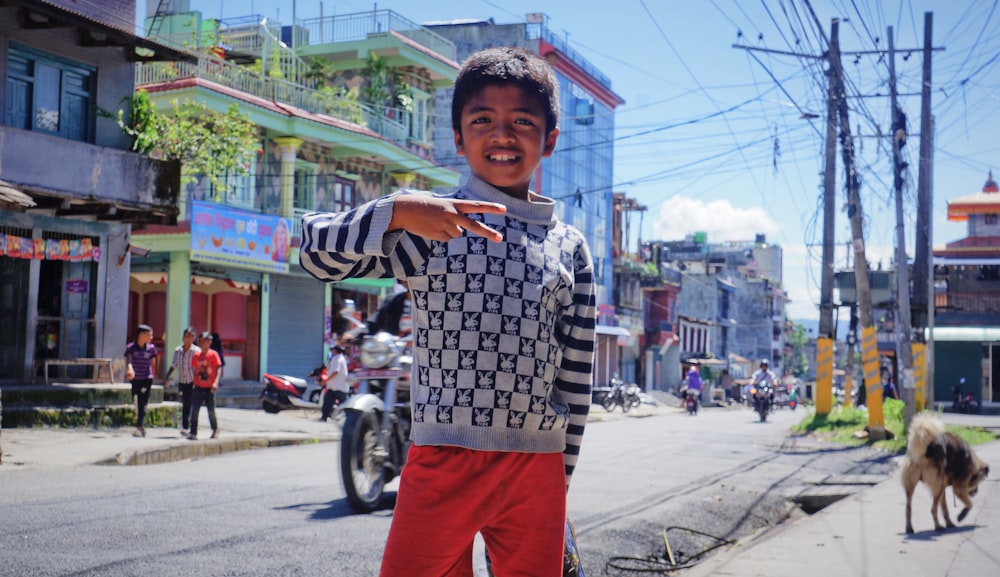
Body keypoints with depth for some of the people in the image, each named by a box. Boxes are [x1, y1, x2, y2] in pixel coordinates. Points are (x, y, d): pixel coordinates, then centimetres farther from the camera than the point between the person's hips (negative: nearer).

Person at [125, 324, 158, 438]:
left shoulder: (151, 348, -1)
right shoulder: (130, 347, -6)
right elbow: (128, 360, -20)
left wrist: (152, 376, 10)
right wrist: (130, 370, -39)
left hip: (146, 379, -1)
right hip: (135, 379, 2)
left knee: (142, 404, -12)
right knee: (136, 403, 10)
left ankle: (139, 427, -16)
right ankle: (142, 427, 24)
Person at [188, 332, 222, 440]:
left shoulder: (213, 354, -7)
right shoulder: (196, 356, 6)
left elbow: (219, 369, -12)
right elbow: (194, 370, 14)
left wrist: (216, 383, -24)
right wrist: (193, 383, 9)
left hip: (209, 388, -4)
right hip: (198, 387, 4)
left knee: (211, 410, 6)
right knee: (194, 410, -5)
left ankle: (215, 430, 27)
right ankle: (193, 433, -3)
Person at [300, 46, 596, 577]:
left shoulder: (570, 247, 10)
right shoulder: (429, 221, 1)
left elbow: (576, 373, 12)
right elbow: (318, 255, -7)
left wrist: (561, 479, 12)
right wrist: (397, 211, -23)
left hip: (538, 469, 3)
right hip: (443, 460, -3)